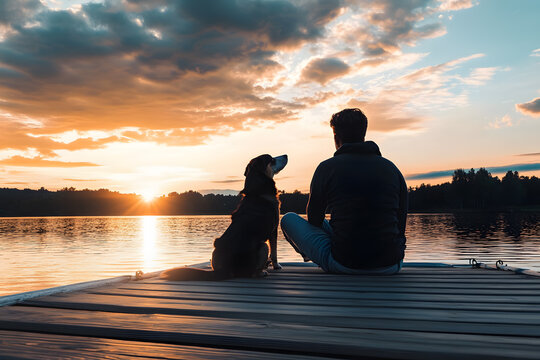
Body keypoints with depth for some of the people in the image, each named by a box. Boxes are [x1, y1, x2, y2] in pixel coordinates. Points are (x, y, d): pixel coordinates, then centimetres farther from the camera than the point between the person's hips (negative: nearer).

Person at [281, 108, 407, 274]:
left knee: (288, 219, 17)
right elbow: (401, 221, 10)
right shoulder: (391, 168, 6)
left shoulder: (327, 167, -3)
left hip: (342, 265, -5)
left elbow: (314, 219, 8)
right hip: (391, 267, 5)